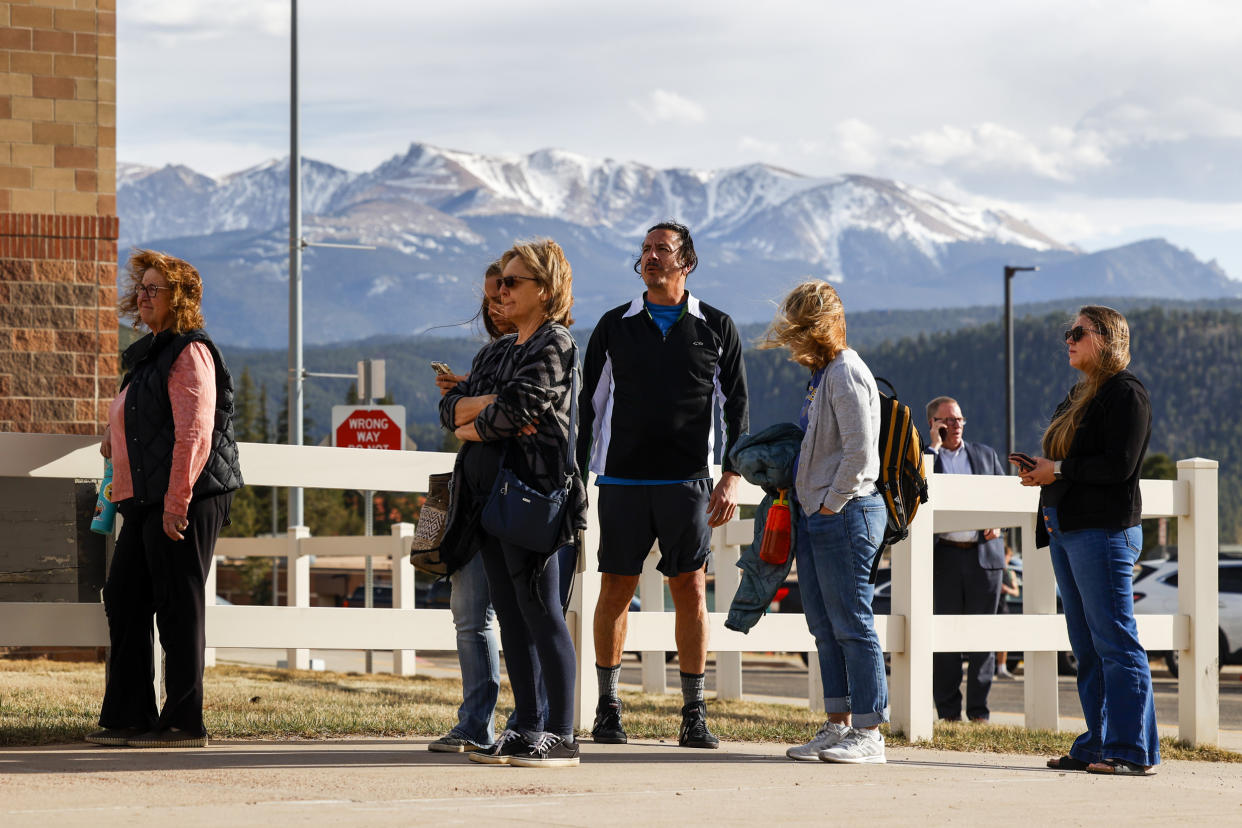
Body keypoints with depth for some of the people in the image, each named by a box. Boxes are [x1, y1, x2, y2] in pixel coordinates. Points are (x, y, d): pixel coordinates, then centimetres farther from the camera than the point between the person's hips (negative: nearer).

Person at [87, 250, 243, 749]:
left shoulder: (189, 352, -11)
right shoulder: (147, 353, 19)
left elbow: (194, 432, -19)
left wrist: (176, 502, -22)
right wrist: (118, 431, 29)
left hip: (186, 500, -10)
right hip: (145, 501, 10)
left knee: (177, 606, -6)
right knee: (123, 598, 9)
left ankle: (183, 722, -2)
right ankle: (128, 717, 15)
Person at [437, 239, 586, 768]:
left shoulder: (554, 343, -6)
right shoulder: (503, 349, 21)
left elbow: (516, 411, -17)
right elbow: (454, 406, 14)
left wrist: (471, 427, 0)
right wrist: (489, 404, -7)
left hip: (533, 486, -9)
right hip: (489, 488, 9)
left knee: (539, 611, -9)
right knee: (509, 613, 8)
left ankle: (560, 738, -8)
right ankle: (527, 727, 12)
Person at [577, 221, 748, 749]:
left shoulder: (716, 328, 7)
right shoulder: (614, 326, 9)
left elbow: (736, 406, 8)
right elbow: (590, 404, 12)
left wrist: (731, 477, -1)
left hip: (688, 481, -1)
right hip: (623, 479, 1)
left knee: (691, 591, -3)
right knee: (616, 589, 1)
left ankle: (694, 715, 2)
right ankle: (607, 709, 9)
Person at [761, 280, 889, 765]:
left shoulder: (846, 373, -14)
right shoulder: (821, 374, 16)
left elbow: (859, 451, -20)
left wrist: (832, 505, -15)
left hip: (845, 513, -10)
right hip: (814, 515, 10)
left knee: (851, 625, -7)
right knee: (824, 627, 12)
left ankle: (868, 734, -4)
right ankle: (838, 726, 18)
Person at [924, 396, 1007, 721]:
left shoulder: (985, 454, 17)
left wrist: (998, 522, 1)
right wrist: (933, 446, -8)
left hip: (984, 553, 2)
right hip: (943, 556, -2)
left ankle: (979, 710, 6)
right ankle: (948, 711, 4)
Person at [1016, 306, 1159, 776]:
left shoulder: (1125, 393, -9)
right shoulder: (1079, 396, 20)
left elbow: (1119, 465, -18)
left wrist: (1058, 470, -14)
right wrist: (1039, 470, 7)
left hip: (1104, 530, -10)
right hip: (1066, 531, 10)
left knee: (1115, 642, -9)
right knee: (1086, 645, 9)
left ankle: (1132, 751, -8)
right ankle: (1098, 746, 13)